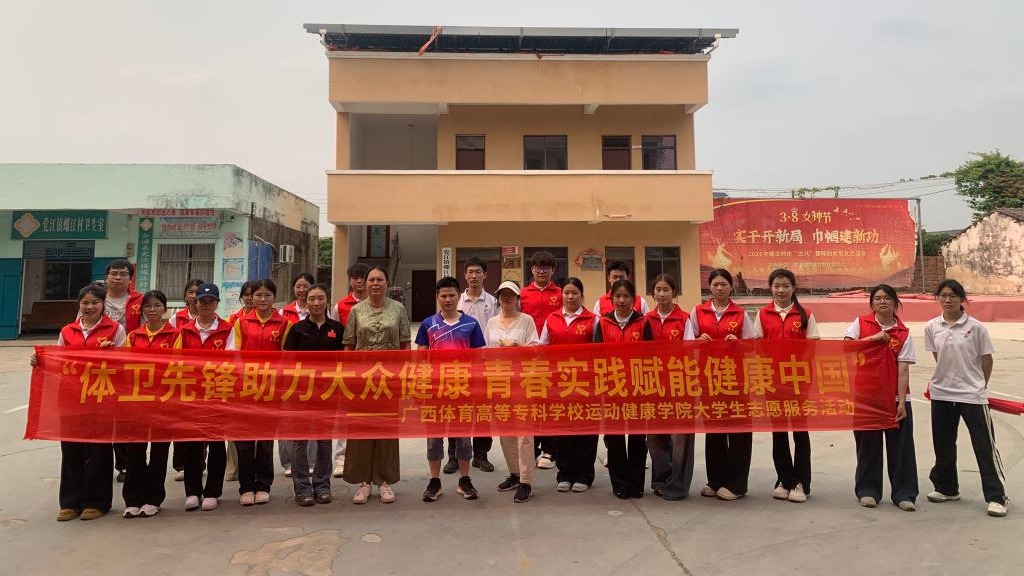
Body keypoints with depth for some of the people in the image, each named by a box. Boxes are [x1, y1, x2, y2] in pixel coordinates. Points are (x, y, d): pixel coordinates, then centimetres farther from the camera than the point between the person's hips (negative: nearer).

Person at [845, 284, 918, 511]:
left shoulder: (904, 333, 2)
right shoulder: (861, 323, 3)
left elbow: (903, 370, -4)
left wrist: (901, 402, -10)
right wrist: (873, 338, -17)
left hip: (895, 397, 0)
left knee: (901, 446, 3)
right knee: (868, 445, 7)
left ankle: (904, 493, 16)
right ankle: (868, 491, 19)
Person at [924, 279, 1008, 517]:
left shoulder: (976, 327, -8)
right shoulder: (932, 327, 1)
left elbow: (987, 360, 0)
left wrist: (980, 384, 6)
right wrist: (949, 378, 7)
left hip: (972, 394, -3)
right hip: (941, 393, 4)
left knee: (985, 445, 0)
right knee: (943, 444, 13)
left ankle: (996, 496, 11)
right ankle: (946, 488, 29)